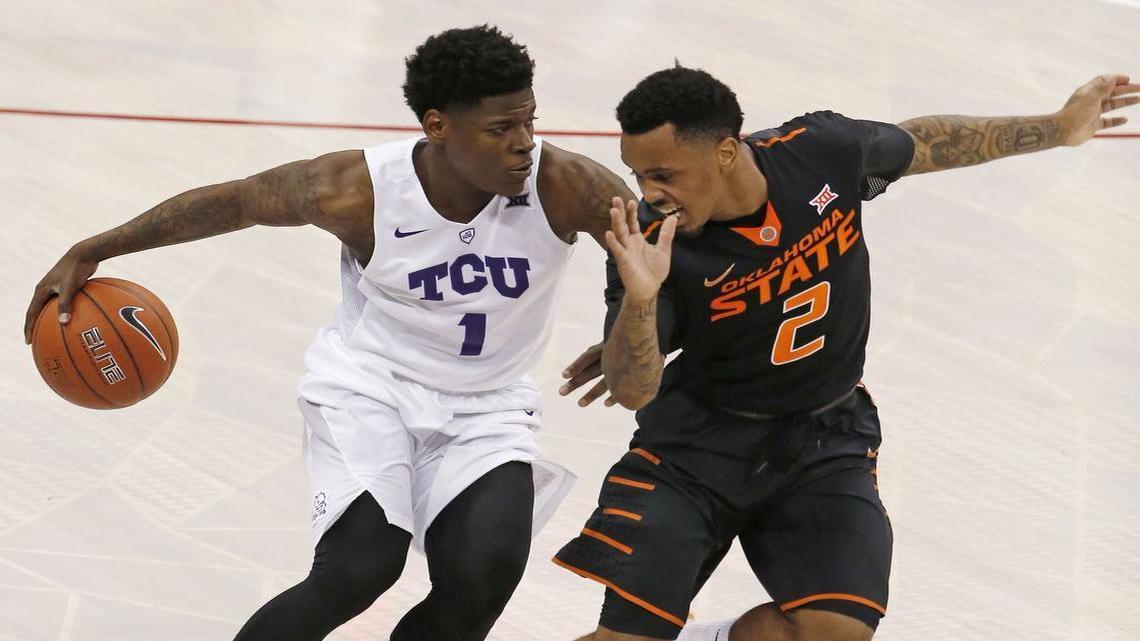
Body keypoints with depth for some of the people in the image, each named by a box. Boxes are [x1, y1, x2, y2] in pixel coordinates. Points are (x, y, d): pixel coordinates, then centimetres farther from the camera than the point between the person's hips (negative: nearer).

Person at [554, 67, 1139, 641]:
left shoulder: (823, 151, -16)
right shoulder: (654, 242, -22)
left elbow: (921, 143, 5)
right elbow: (633, 391, -27)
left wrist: (1059, 128, 14)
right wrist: (639, 300, -48)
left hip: (824, 441, 2)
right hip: (699, 438, -2)